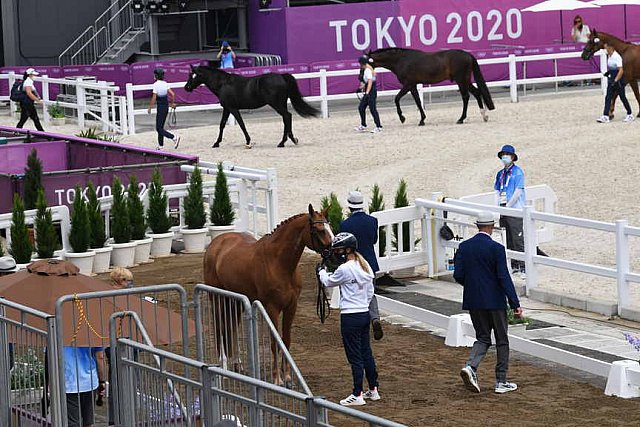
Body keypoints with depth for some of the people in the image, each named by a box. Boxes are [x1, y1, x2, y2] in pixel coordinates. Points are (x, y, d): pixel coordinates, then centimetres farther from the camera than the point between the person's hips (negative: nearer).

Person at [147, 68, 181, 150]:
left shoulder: (156, 85, -15)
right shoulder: (165, 84, 5)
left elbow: (154, 98, -16)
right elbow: (173, 94, 4)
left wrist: (149, 108, -5)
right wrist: (172, 103, 20)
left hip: (160, 107, -8)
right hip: (166, 106, 8)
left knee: (159, 128, -3)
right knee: (160, 127, 16)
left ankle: (174, 138, -18)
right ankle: (160, 145, 19)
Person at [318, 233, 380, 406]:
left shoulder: (345, 269, -17)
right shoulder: (366, 267, 7)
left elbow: (328, 282, -1)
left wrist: (322, 271, 18)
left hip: (350, 317, -8)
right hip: (365, 314, 8)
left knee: (355, 357, -3)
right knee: (366, 353, 16)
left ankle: (357, 395, 2)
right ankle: (373, 390, 24)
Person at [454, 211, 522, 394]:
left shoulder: (464, 247, 1)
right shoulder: (496, 248, -13)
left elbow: (458, 275, 1)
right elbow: (504, 278, -16)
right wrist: (515, 304, -15)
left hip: (473, 301, 4)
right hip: (494, 301, -4)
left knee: (482, 338, 15)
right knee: (502, 340, 9)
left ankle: (470, 367, -12)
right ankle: (501, 382, 11)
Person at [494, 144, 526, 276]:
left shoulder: (518, 172, -6)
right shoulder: (500, 173, 15)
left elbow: (518, 192, -12)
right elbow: (497, 191, 16)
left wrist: (507, 207, -12)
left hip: (515, 211, -7)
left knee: (518, 240, -10)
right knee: (508, 241, 11)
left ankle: (523, 268, -9)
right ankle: (514, 265, 18)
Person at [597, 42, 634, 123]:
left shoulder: (617, 57, -19)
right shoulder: (609, 56, 7)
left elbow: (621, 70, -24)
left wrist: (616, 80, -27)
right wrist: (608, 72, 6)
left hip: (618, 80, -8)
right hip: (611, 79, 8)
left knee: (622, 97, 3)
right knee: (608, 97, 1)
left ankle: (630, 115, 18)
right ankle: (605, 116, -3)